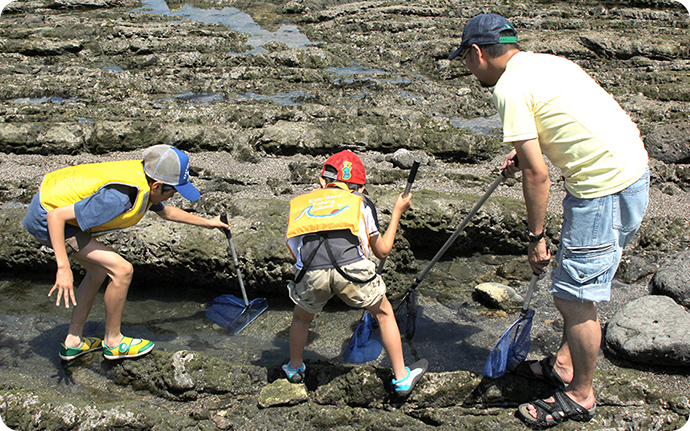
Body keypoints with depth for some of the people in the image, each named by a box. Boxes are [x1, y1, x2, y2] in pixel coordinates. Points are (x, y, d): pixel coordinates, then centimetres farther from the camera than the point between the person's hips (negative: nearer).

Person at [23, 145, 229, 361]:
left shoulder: (144, 180, -2)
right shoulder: (119, 197, -31)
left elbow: (166, 211, 20)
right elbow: (56, 216, -29)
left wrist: (207, 222, 28)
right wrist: (63, 268, -31)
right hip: (47, 219, -10)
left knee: (98, 270, 20)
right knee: (121, 270, -11)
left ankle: (73, 342, 30)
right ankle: (113, 342, 8)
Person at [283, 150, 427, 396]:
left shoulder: (302, 203, 31)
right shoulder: (360, 201, 27)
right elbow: (382, 250, 31)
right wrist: (397, 213, 44)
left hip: (311, 274, 1)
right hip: (351, 268, -1)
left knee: (302, 317, 33)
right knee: (384, 313, 25)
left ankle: (294, 369, 48)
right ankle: (402, 378, 31)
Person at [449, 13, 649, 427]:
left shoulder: (510, 87, -14)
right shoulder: (546, 62, 14)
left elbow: (537, 174, -16)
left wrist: (536, 236, -7)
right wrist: (523, 152, 37)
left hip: (606, 187, -10)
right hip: (631, 166, 10)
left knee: (575, 296, 1)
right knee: (577, 284, 21)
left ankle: (580, 396, 17)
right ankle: (565, 365, 35)